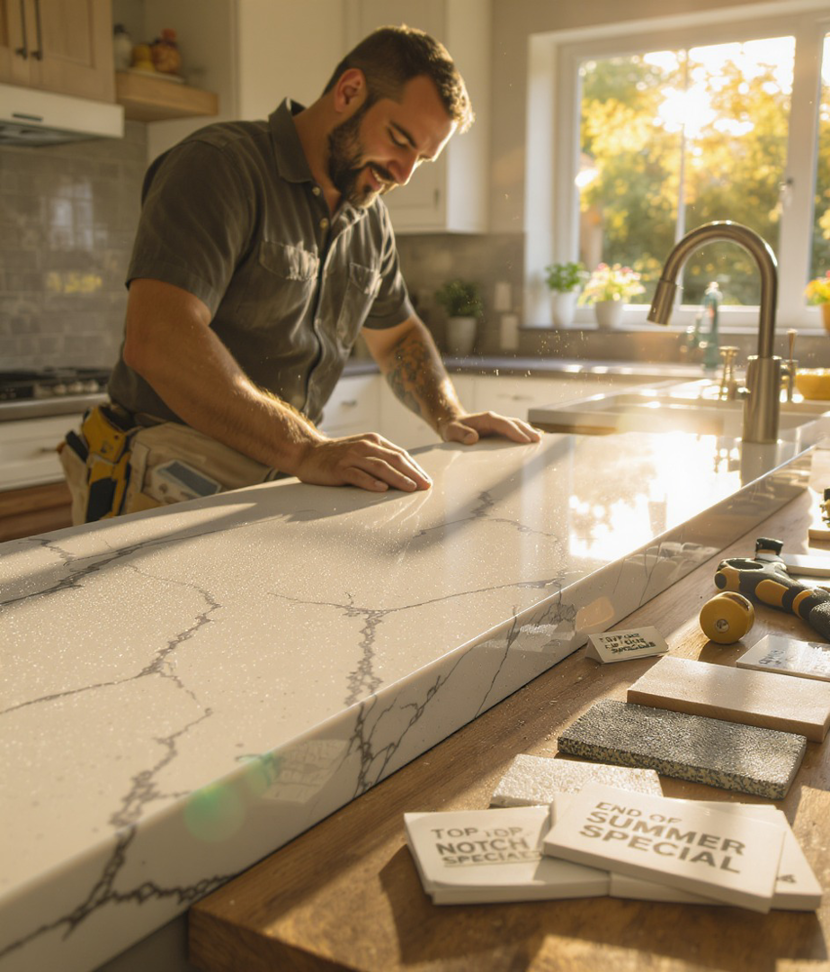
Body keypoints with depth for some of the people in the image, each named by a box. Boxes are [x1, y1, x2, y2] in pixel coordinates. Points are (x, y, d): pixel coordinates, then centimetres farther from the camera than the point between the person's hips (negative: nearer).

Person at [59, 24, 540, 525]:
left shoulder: (371, 217, 15)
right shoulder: (219, 165, -11)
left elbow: (397, 334, 30)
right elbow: (156, 341, -25)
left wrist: (449, 417, 11)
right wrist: (308, 451, -32)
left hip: (278, 482, 8)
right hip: (173, 490, -7)